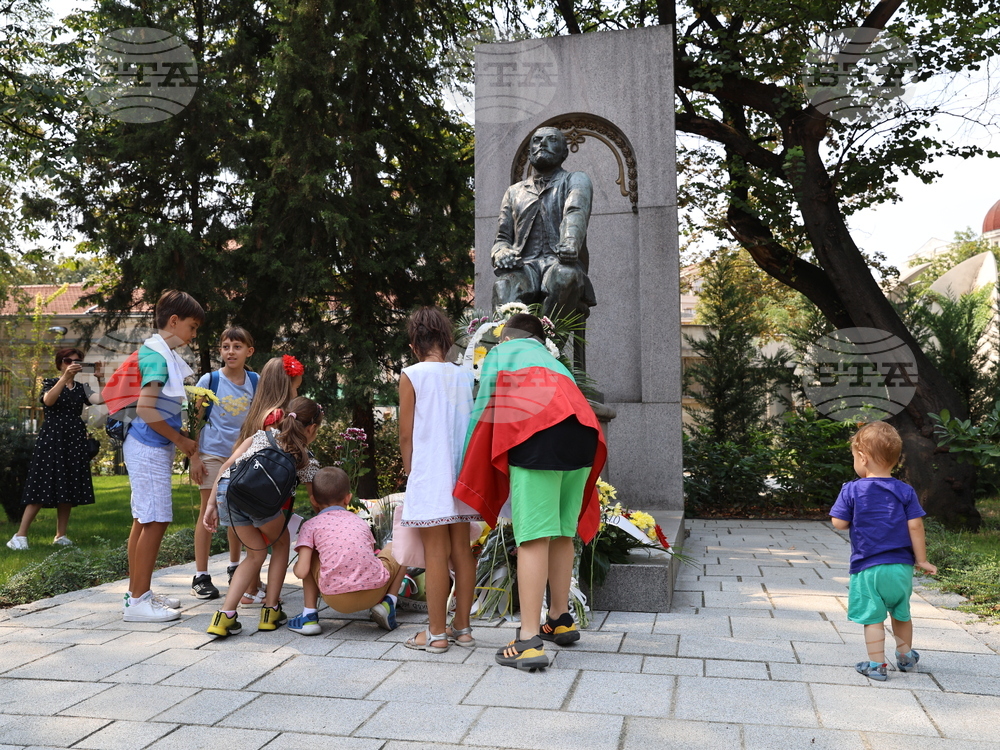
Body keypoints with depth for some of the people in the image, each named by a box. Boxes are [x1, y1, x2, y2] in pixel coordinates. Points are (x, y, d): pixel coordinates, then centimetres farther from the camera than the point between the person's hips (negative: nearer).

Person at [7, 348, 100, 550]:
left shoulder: (82, 388, 12)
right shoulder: (50, 383, 5)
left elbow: (100, 399, -7)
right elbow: (48, 400, -18)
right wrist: (66, 377, -27)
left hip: (75, 441, 4)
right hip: (51, 439, -4)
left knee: (68, 488, 4)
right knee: (42, 487, -9)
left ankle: (60, 535, 11)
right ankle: (20, 535, -5)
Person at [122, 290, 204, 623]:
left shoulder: (163, 353, 13)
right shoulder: (157, 355, -15)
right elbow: (145, 409, -22)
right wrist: (181, 440, -14)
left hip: (152, 447, 10)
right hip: (150, 448, -10)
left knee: (145, 520, 13)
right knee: (156, 520, -7)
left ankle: (136, 593, 21)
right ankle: (138, 600, 0)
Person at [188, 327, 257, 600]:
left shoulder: (255, 382, 2)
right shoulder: (209, 380, -6)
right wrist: (194, 457, -9)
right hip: (213, 454, -3)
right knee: (208, 512, -1)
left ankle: (235, 568, 30)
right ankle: (200, 576, 7)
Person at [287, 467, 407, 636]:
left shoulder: (311, 525, 10)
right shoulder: (361, 521, 21)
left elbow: (302, 571, 1)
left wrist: (296, 566, 26)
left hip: (337, 600, -1)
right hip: (374, 592, 2)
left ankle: (309, 616, 17)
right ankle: (387, 602, 9)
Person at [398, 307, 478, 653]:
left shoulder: (412, 375, -4)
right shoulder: (465, 375, 7)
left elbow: (406, 434, -4)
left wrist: (408, 468, 11)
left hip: (429, 476, -4)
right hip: (462, 474, 5)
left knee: (435, 552, 0)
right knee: (461, 549, 9)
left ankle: (436, 633, 7)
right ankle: (462, 627, 18)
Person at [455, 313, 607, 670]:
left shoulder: (500, 352, 23)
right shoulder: (555, 363, 38)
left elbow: (483, 409, 11)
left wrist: (465, 472, 16)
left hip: (539, 434, -6)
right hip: (582, 435, 6)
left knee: (533, 537, -9)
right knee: (562, 534, 17)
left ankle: (529, 642, -11)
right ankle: (560, 620, 29)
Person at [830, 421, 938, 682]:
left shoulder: (852, 490, -9)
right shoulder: (905, 491, -2)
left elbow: (839, 523, -10)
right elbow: (915, 526, -5)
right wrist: (921, 560, 3)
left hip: (867, 567, -3)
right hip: (901, 566, 3)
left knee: (873, 618, 5)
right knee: (901, 614, 23)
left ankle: (876, 666, 9)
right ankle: (905, 656, 38)